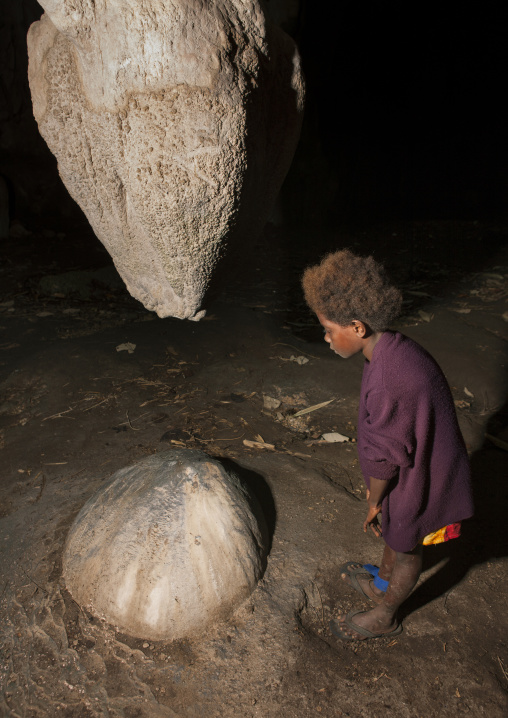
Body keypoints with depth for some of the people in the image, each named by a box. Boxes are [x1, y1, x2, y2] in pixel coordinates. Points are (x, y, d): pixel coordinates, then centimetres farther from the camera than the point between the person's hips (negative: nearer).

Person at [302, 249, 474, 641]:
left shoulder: (391, 381, -39)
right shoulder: (397, 348, -9)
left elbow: (384, 454, -26)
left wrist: (374, 499, -8)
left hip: (418, 483, -8)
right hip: (415, 467, 8)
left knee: (406, 548, 18)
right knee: (394, 532, 30)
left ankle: (384, 616, 46)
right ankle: (382, 582, 59)